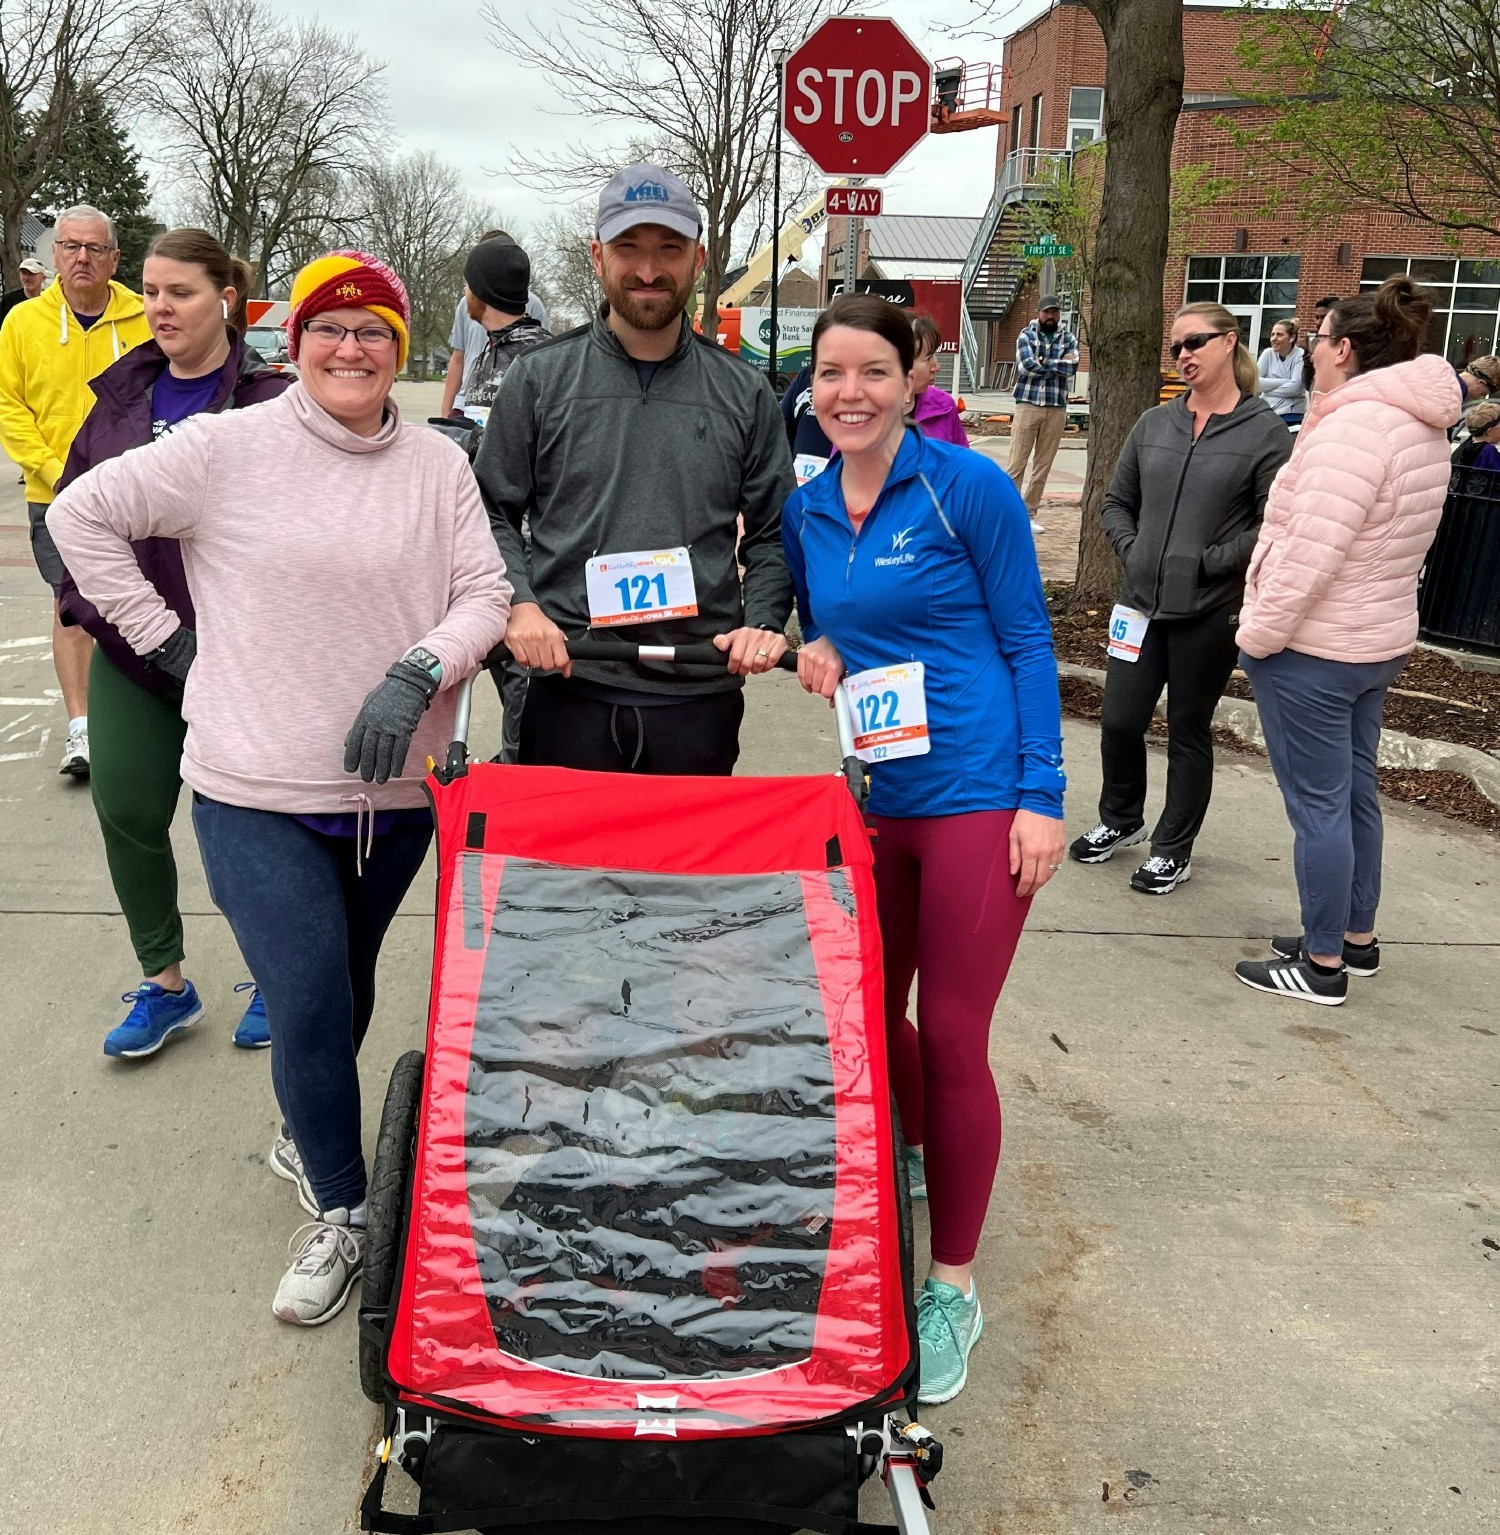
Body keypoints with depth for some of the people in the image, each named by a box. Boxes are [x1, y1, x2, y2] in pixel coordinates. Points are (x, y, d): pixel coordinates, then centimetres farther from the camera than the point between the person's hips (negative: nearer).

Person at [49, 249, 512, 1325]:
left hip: (396, 790, 3)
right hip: (256, 792, -3)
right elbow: (83, 515, 1)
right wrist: (161, 637, -2)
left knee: (346, 987, 19)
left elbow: (483, 594, 2)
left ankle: (306, 1136, 46)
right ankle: (339, 1210, 17)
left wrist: (418, 674, -16)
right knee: (309, 1005, -5)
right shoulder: (226, 448, -5)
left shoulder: (439, 465, 3)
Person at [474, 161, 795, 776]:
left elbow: (772, 533, 12)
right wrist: (519, 603, -9)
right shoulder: (539, 378, 6)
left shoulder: (745, 392, 9)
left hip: (701, 700, 1)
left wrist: (762, 622, -4)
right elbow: (491, 511, 7)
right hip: (567, 686, -1)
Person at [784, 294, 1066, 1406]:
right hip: (871, 794, 6)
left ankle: (952, 1285, 17)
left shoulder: (967, 487, -7)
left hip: (979, 798, -6)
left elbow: (1027, 639, -6)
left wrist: (1042, 795, -11)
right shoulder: (805, 512, 8)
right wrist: (817, 654, -3)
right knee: (865, 1011, 15)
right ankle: (920, 1165, 48)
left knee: (949, 1037, -1)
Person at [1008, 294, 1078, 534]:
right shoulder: (1026, 336, 4)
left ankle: (1029, 513, 11)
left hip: (1057, 409, 3)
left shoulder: (1069, 339, 10)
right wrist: (1058, 364, -5)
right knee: (1017, 462, -5)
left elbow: (1072, 367, -6)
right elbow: (1027, 366, -13)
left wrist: (1043, 363, -8)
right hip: (1028, 404, -3)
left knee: (1044, 464, 4)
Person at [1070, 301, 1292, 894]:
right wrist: (1132, 552, 0)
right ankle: (1121, 820, 33)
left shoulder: (1265, 433, -6)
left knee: (1189, 731, 8)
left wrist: (1209, 562, -16)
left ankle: (1173, 850, 24)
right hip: (1144, 601, 4)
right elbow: (1117, 501, 15)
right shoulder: (1154, 424, 8)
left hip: (1210, 611, -4)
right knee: (1119, 720, 7)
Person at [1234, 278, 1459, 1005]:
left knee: (1318, 805, -1)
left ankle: (1322, 964, 10)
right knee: (1354, 794, 18)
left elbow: (1311, 551, -26)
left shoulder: (1357, 424, -22)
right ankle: (1356, 938, 31)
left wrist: (1259, 634, -17)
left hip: (1312, 646, -10)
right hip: (1376, 639, 10)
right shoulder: (1420, 424, 9)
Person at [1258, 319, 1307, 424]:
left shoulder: (1300, 356, -5)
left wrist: (1267, 389, -8)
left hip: (1290, 414, -3)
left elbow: (1295, 387, -16)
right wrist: (1285, 382, -13)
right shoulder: (1268, 353, 5)